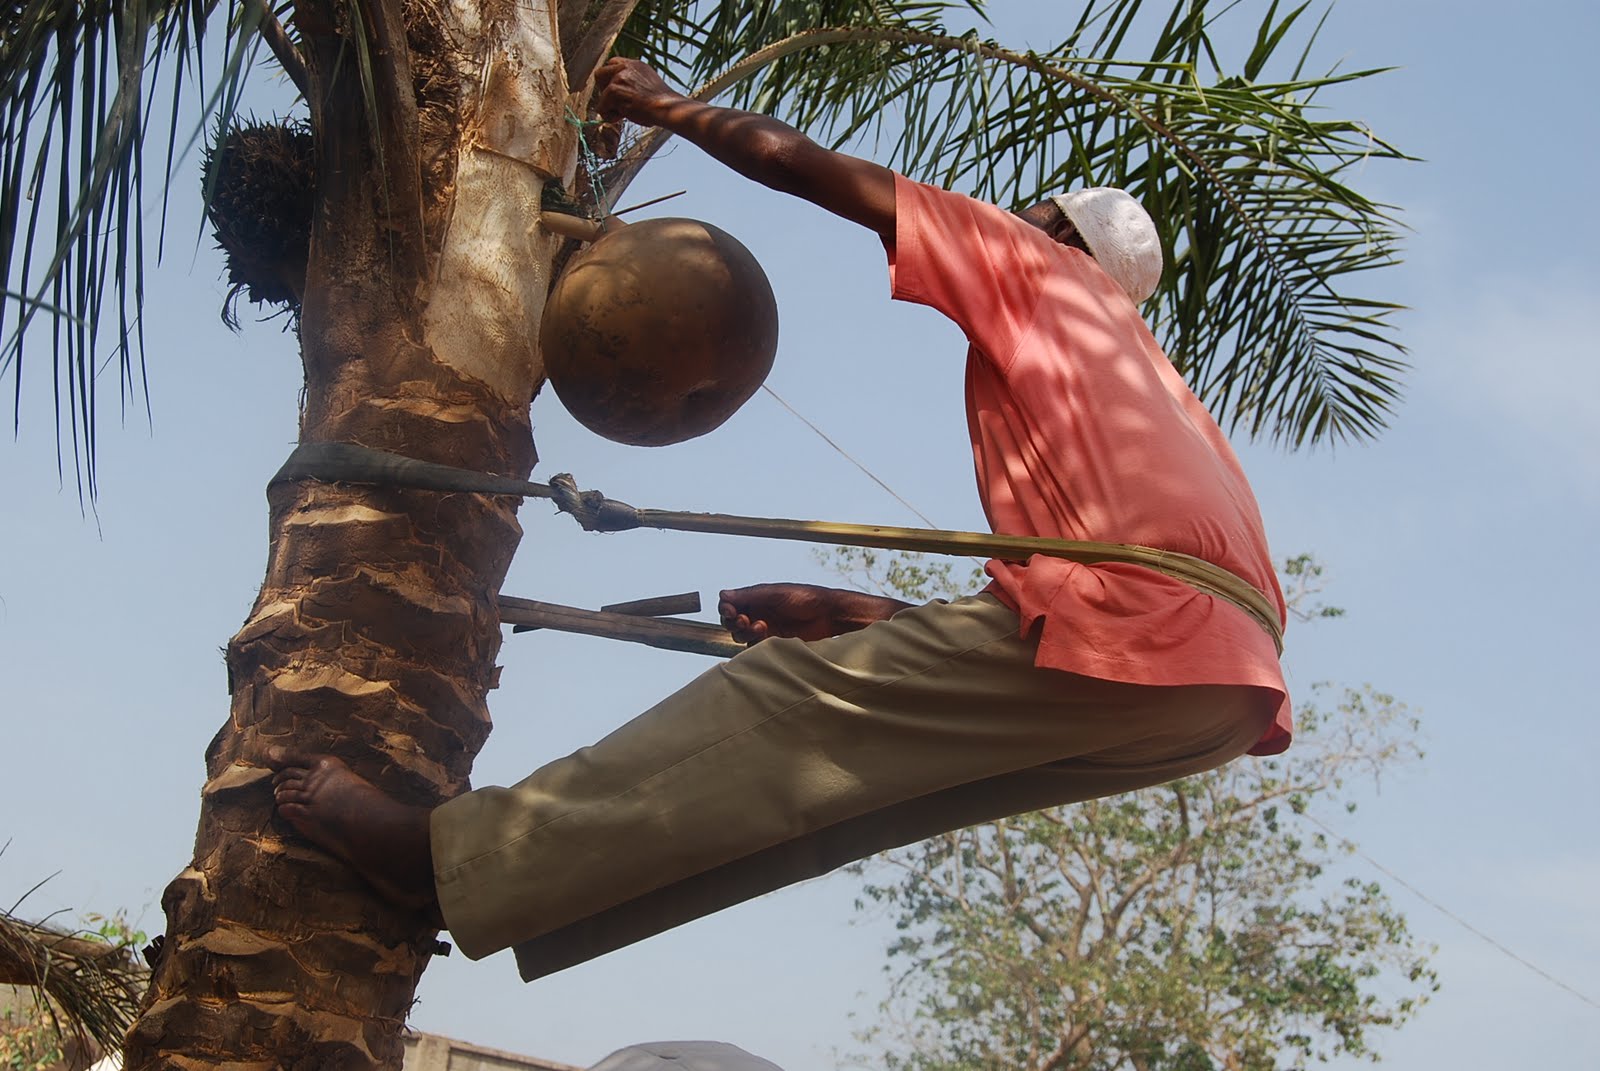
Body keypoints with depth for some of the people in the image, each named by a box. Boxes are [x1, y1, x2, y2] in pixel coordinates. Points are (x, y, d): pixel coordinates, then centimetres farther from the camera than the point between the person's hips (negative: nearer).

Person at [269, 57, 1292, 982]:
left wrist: (667, 106, 29)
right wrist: (846, 617, 31)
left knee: (797, 704, -7)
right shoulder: (1148, 378, 38)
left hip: (1129, 615, -8)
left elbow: (798, 161, 13)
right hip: (1232, 694, 8)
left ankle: (459, 859, -8)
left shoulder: (1035, 263, 17)